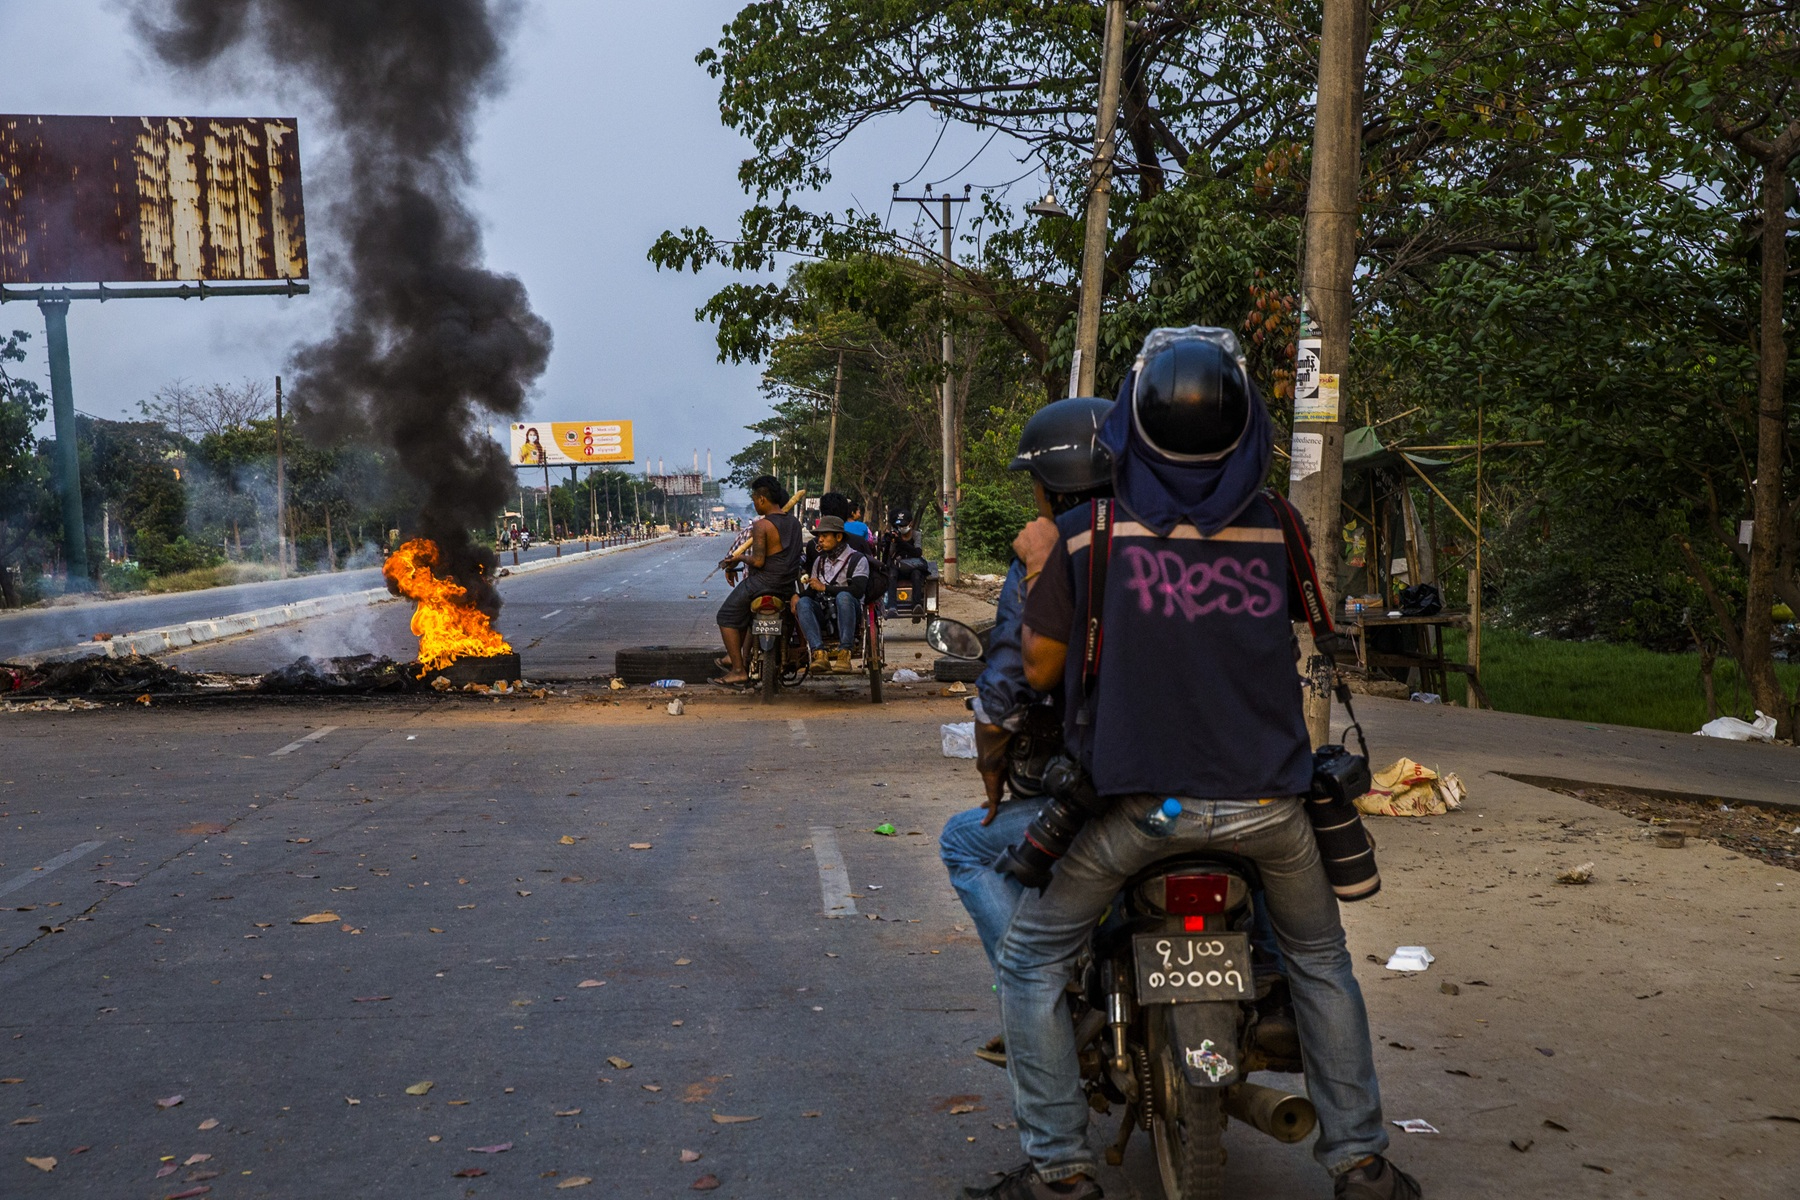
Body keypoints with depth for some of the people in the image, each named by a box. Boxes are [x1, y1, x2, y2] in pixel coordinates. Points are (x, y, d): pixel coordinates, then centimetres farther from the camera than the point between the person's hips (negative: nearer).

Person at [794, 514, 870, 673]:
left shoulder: (857, 559, 1)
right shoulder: (819, 560, 21)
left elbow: (857, 590, -14)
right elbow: (813, 590, 18)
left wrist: (824, 587, -10)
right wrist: (796, 595, -5)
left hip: (847, 612, -4)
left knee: (843, 596, -37)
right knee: (803, 602, -26)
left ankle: (844, 654, -40)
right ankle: (819, 654, -41)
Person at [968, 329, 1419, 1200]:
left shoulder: (1087, 531, -8)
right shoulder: (1274, 525, 0)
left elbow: (1043, 668, 0)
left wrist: (1040, 567, 12)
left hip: (1141, 799, -3)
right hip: (1267, 798, 3)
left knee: (1031, 962, 14)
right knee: (1321, 963, 27)